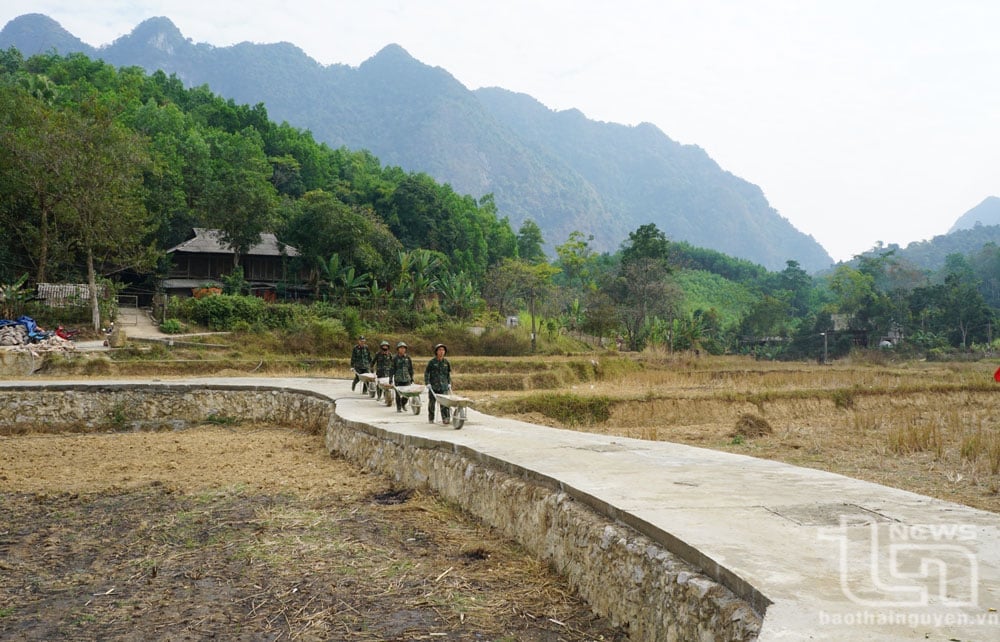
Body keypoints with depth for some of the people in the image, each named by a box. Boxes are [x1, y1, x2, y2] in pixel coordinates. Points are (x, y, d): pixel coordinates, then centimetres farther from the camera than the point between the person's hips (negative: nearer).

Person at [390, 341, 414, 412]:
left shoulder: (408, 358, 7)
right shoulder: (395, 358, -1)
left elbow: (411, 368, 13)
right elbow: (392, 369, 0)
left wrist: (412, 378, 13)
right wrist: (390, 379, -2)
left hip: (407, 378, 2)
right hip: (398, 379, -2)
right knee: (398, 394, 2)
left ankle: (403, 403, 25)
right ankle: (398, 408, 15)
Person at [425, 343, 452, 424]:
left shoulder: (446, 362, 9)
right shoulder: (431, 362, -2)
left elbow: (448, 374, 19)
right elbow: (426, 373, -1)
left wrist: (449, 383, 13)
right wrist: (427, 383, -10)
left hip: (443, 387, 2)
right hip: (433, 386, -2)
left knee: (444, 402, -10)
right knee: (431, 403, 7)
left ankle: (446, 418, -14)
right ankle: (431, 419, 19)